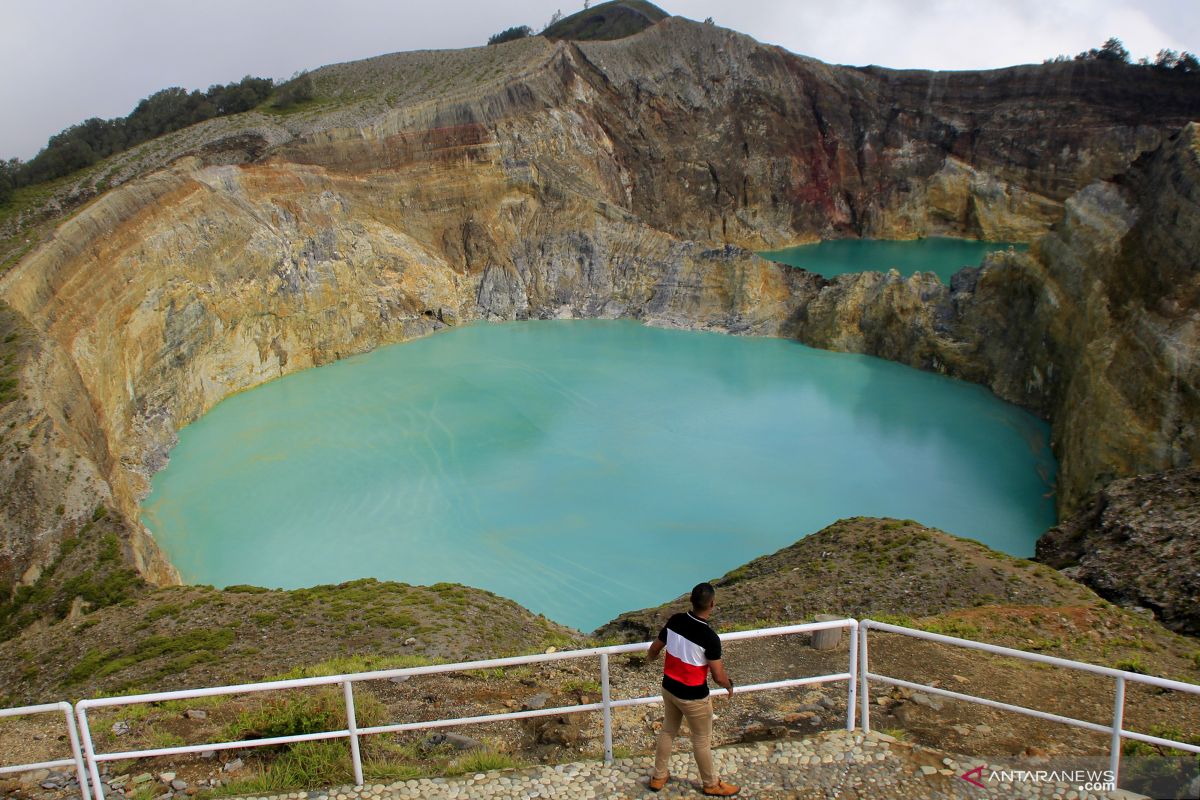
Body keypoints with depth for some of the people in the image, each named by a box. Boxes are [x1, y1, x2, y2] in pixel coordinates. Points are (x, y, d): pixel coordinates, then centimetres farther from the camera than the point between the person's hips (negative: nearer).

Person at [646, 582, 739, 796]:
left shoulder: (675, 621, -12)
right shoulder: (709, 637, -30)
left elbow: (654, 650, 3)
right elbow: (718, 676, -19)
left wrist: (651, 656, 27)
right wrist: (729, 685, 3)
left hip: (669, 688, 6)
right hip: (693, 697, -6)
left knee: (668, 730, 26)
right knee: (702, 740, 17)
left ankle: (658, 777, 41)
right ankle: (711, 784, 38)